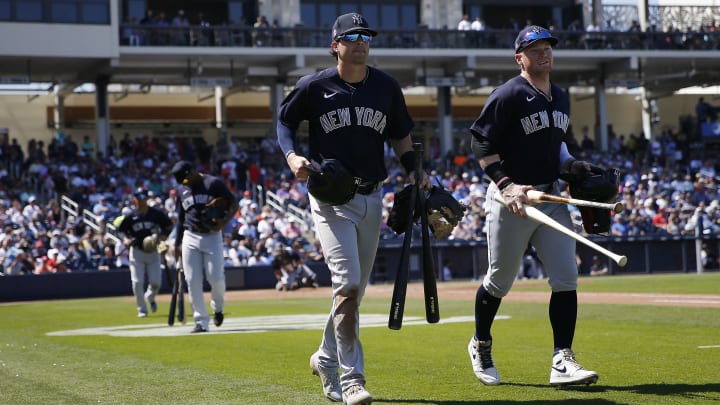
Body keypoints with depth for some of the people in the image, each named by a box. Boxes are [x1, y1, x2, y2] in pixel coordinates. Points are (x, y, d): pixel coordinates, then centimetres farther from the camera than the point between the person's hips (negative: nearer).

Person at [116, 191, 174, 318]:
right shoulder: (130, 216, -4)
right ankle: (142, 309, 9)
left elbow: (169, 225, 7)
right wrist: (128, 239, -11)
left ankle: (150, 297, 32)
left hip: (153, 251, 0)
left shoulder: (156, 213, -4)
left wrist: (162, 236, -9)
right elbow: (121, 230, 8)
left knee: (156, 282, -2)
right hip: (137, 251, 0)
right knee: (137, 282, -6)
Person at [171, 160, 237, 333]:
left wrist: (224, 221, -20)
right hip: (190, 238, 4)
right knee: (192, 281, -3)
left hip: (212, 236, -4)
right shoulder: (181, 189, 11)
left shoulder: (214, 183, -5)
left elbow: (233, 203, -3)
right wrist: (177, 244, 17)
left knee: (216, 277, -9)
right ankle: (201, 322, 3)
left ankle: (218, 307, 22)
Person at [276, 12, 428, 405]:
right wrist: (292, 156, -9)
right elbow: (285, 120, 8)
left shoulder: (386, 87, 4)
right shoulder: (314, 86, -6)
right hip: (330, 198, -5)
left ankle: (327, 359, 34)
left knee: (355, 288, 13)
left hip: (371, 198, 5)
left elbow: (400, 133, 16)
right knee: (347, 282, -17)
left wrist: (413, 170, 0)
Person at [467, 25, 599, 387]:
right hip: (511, 200, -6)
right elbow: (482, 144, -13)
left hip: (552, 198, 6)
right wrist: (506, 185, -23)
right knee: (500, 281, 6)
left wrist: (570, 164, 8)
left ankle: (562, 361, -6)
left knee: (566, 278, -6)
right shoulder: (508, 95, -10)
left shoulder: (561, 98, 14)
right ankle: (480, 345, 30)